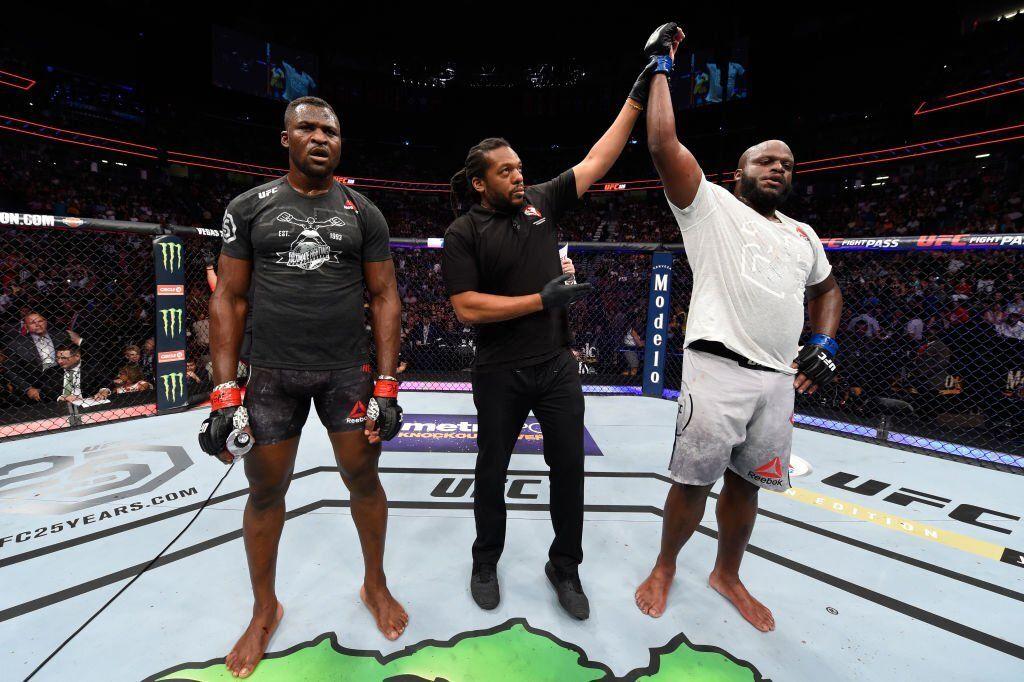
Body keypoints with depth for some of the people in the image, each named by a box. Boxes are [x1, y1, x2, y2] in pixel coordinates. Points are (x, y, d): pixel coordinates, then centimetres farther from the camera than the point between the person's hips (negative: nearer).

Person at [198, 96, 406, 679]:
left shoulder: (363, 213, 4)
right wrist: (225, 394, -5)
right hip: (272, 373, 1)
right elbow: (229, 298, 2)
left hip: (348, 370, 0)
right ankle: (266, 610, 37)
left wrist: (387, 385, -5)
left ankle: (376, 585, 35)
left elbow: (385, 296, 1)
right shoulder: (249, 207, 4)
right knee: (266, 492, 11)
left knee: (364, 480, 8)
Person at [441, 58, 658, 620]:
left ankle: (565, 566, 34)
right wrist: (541, 300, -18)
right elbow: (467, 307, -16)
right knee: (492, 470, 14)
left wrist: (638, 95, 7)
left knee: (569, 468, 11)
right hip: (500, 374, -3)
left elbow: (597, 160, 8)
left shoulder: (541, 202, 5)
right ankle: (486, 561, 39)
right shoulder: (463, 232, -7)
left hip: (557, 366, 4)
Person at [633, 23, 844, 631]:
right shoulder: (711, 205, 4)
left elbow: (826, 289, 33)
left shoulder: (803, 234, 21)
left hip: (779, 377, 6)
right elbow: (664, 144, -6)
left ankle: (727, 575, 36)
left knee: (745, 485, 14)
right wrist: (662, 65, 4)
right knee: (693, 482, 0)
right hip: (718, 367, -5)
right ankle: (666, 567, 26)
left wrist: (825, 342, 15)